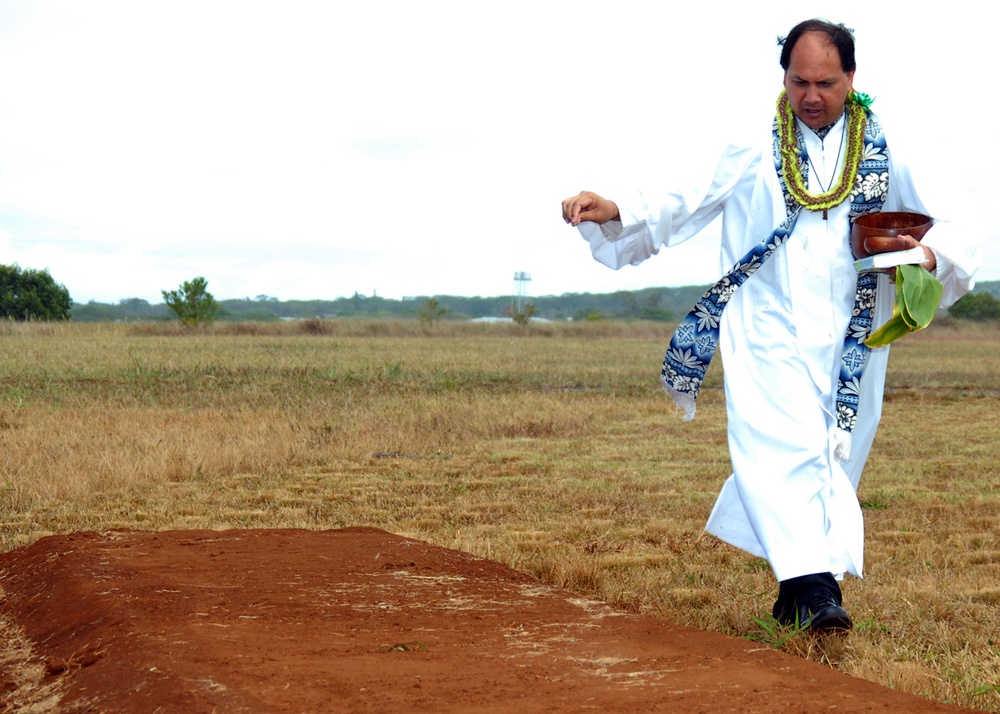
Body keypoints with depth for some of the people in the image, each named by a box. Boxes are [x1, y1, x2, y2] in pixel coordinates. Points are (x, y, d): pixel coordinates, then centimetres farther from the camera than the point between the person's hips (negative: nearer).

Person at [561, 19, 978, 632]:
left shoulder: (883, 155, 10)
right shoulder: (753, 150, 7)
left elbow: (942, 234, 15)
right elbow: (682, 207, 7)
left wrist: (928, 256, -8)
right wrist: (614, 212, -8)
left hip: (850, 337, 2)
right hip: (770, 332, -2)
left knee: (836, 459, 2)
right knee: (782, 446, -20)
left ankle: (800, 592, 10)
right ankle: (813, 587, -26)